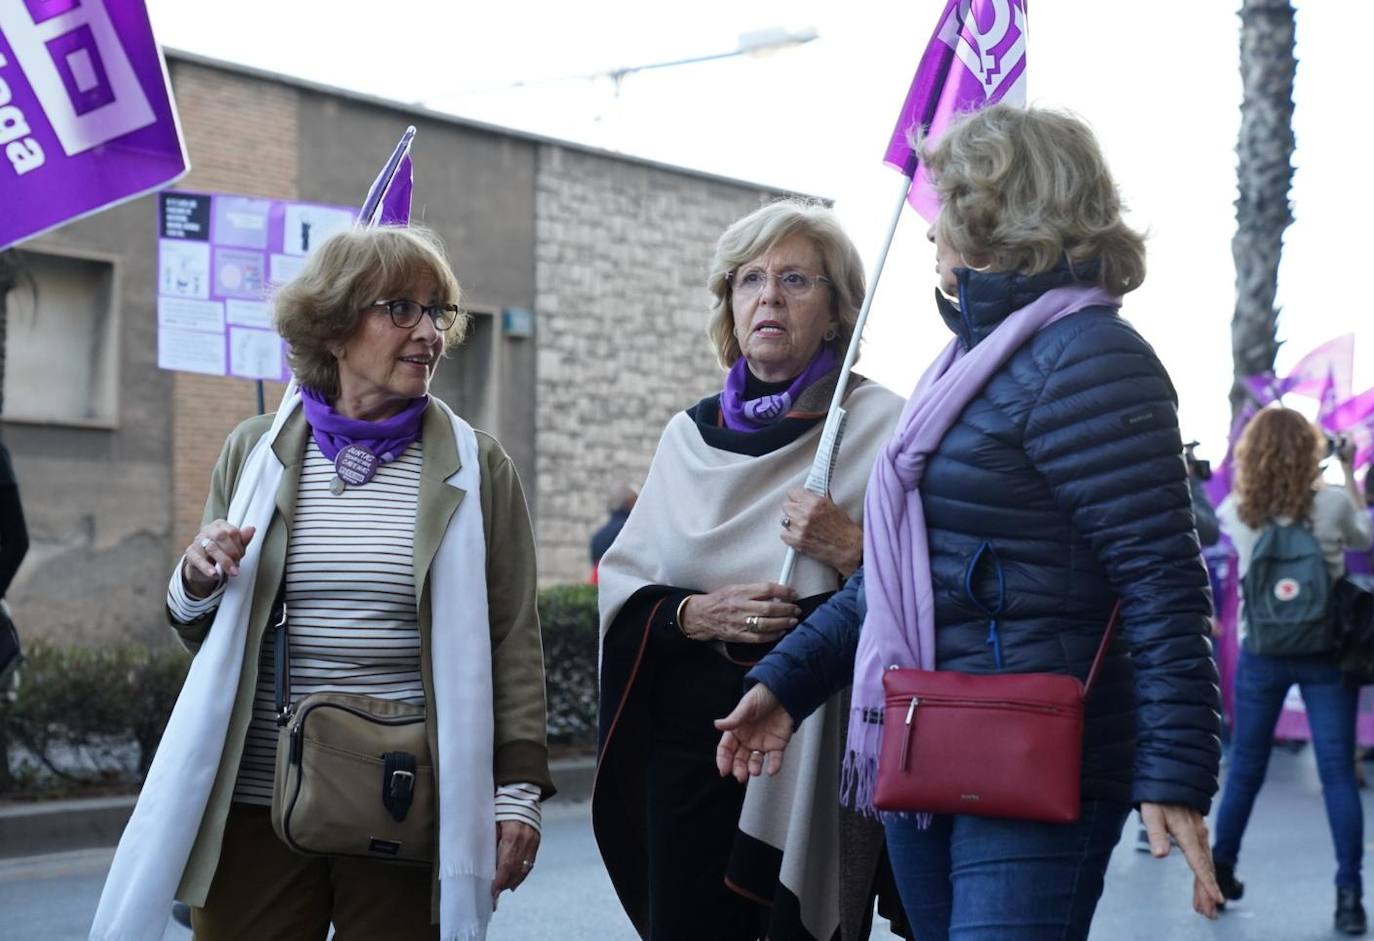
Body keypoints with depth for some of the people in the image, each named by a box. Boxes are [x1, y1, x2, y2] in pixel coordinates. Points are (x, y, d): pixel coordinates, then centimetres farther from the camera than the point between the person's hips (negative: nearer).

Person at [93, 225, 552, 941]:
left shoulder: (477, 467, 3)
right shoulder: (254, 452, 8)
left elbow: (512, 638, 3)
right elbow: (203, 636, 16)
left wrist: (518, 788, -2)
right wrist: (198, 586, -6)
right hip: (253, 807, 2)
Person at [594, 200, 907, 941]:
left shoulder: (880, 426, -1)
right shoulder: (689, 435, 12)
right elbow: (621, 587, 10)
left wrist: (851, 549, -21)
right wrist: (694, 614, -8)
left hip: (820, 747, -3)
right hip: (690, 746, 4)